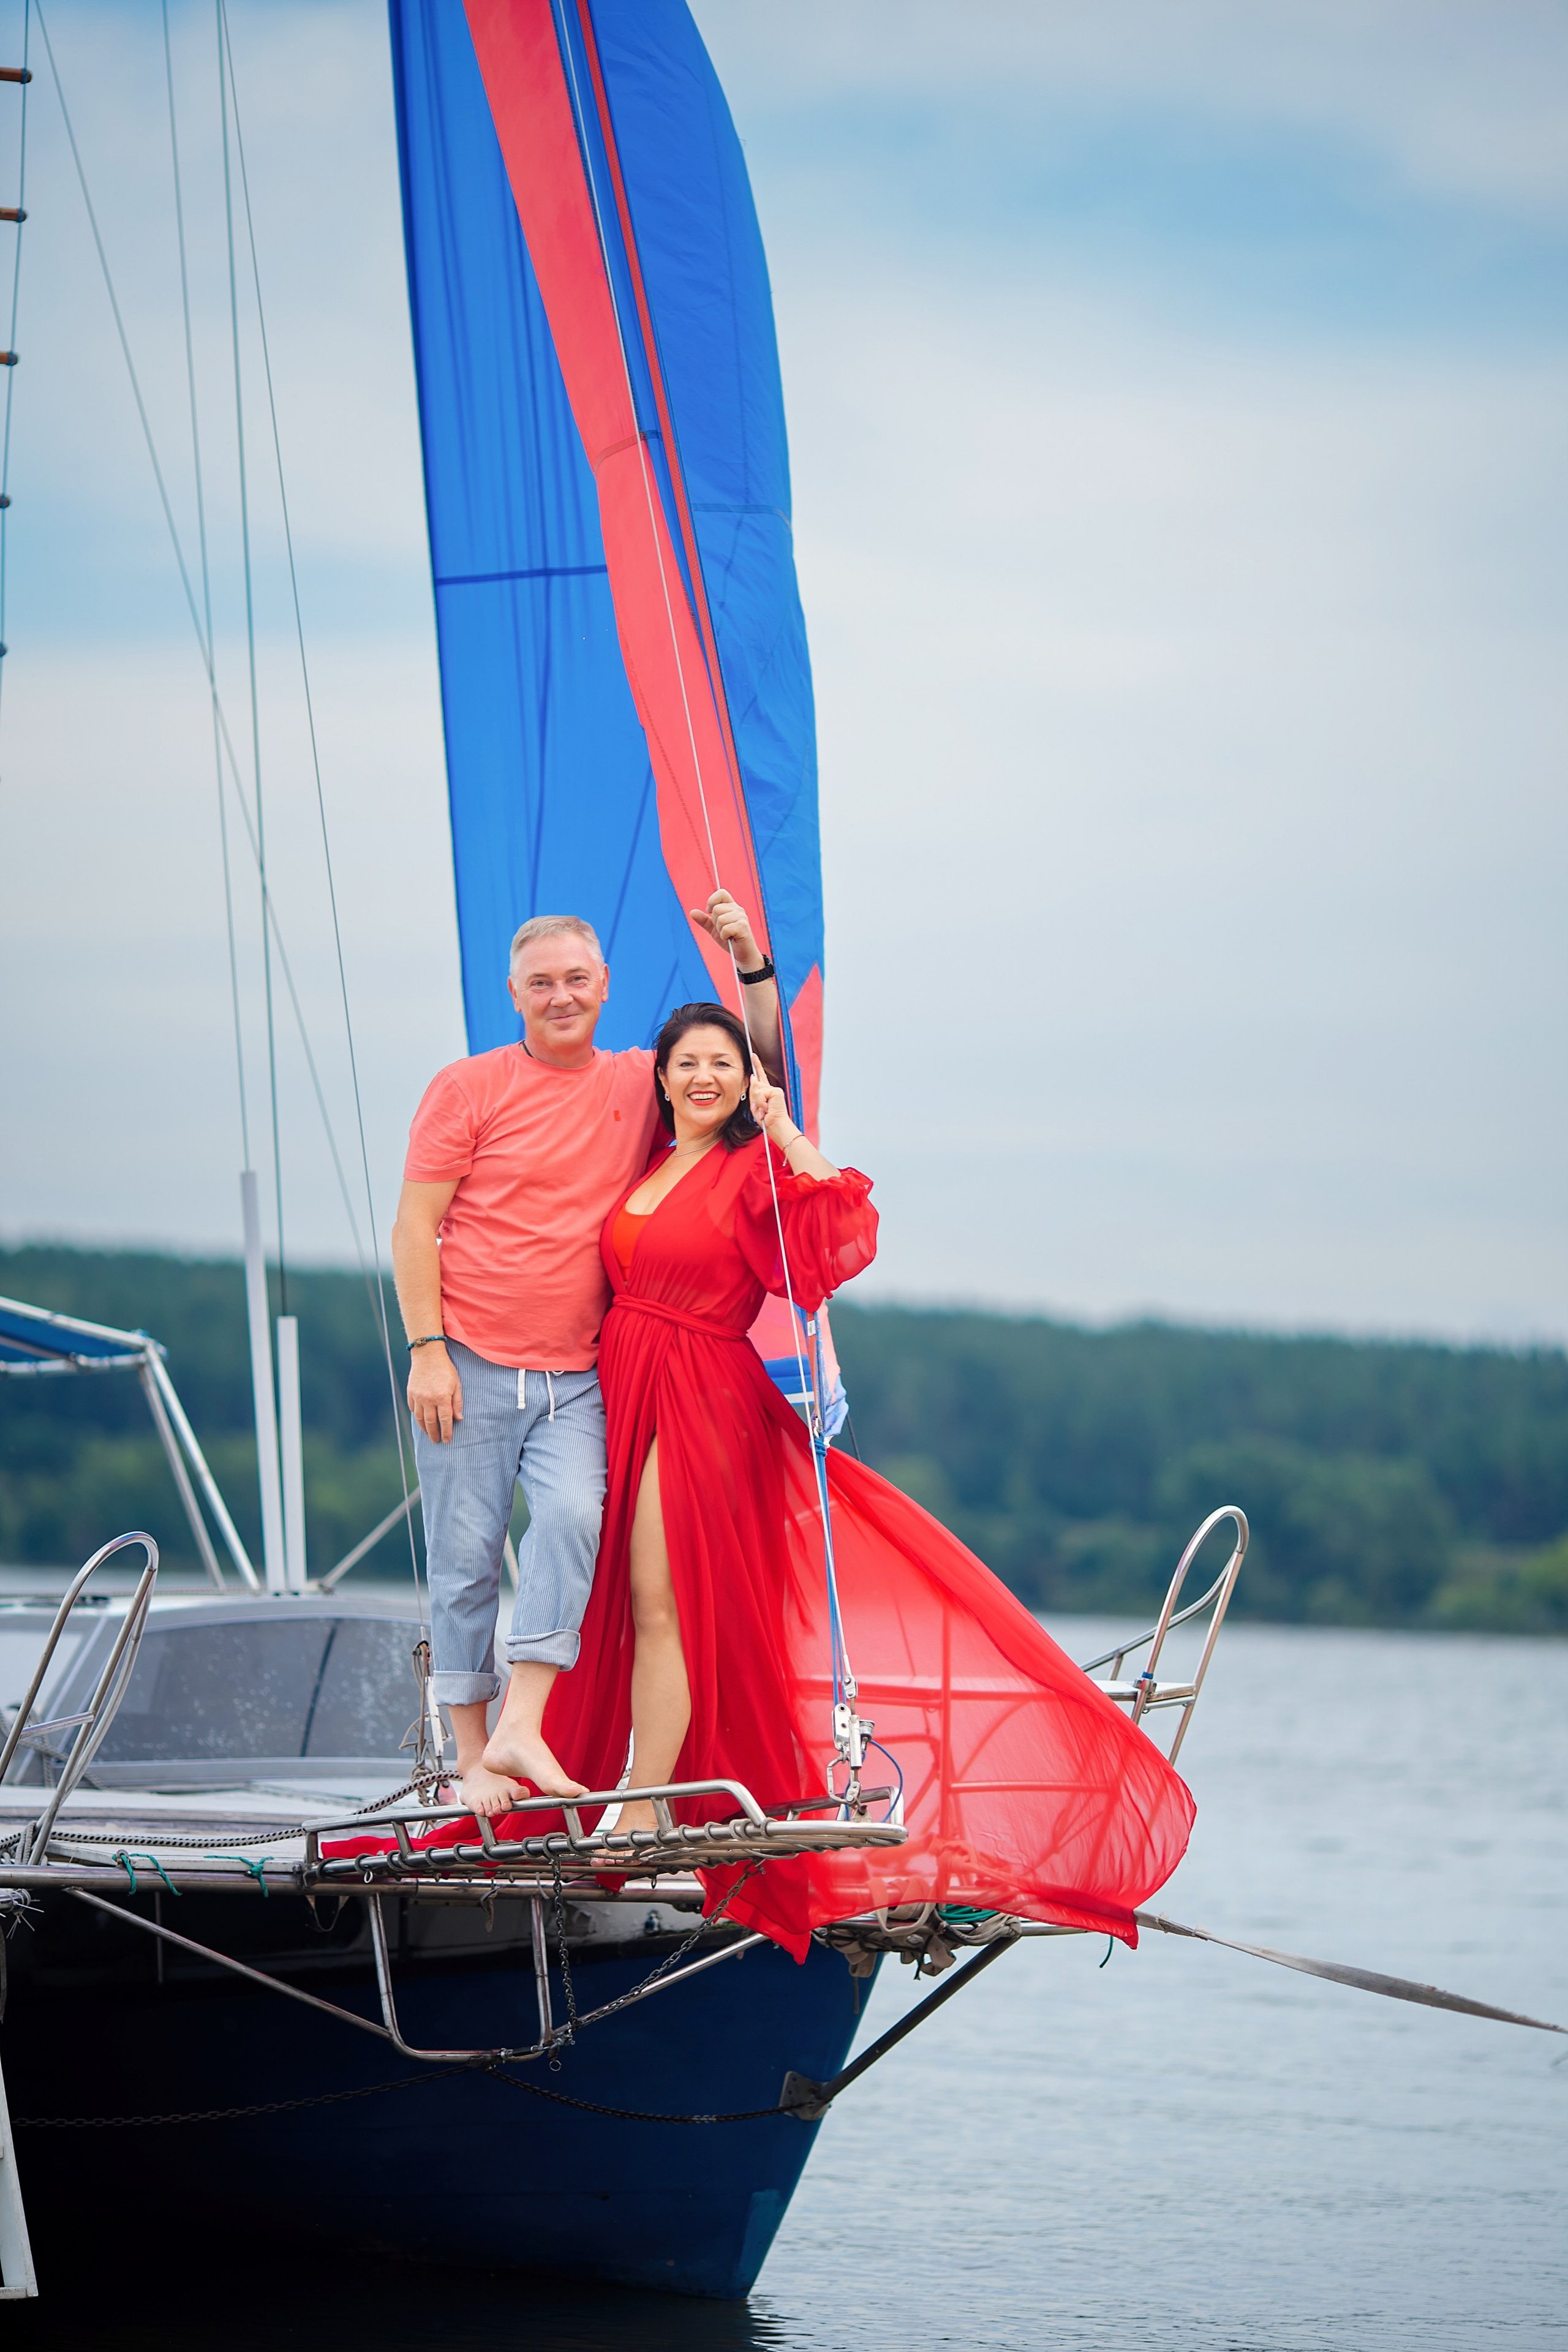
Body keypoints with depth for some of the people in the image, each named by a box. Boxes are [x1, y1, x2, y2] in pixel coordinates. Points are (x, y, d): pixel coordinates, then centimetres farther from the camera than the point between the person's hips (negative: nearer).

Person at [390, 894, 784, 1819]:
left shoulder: (641, 1085, 10)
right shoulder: (468, 1089, 1)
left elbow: (757, 1069, 16)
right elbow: (415, 1227, -1)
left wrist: (752, 963, 1)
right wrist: (428, 1351, -9)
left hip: (577, 1378, 2)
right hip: (471, 1368, -2)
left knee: (574, 1517, -22)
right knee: (467, 1559, -1)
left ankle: (520, 1731, -21)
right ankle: (474, 1759, 8)